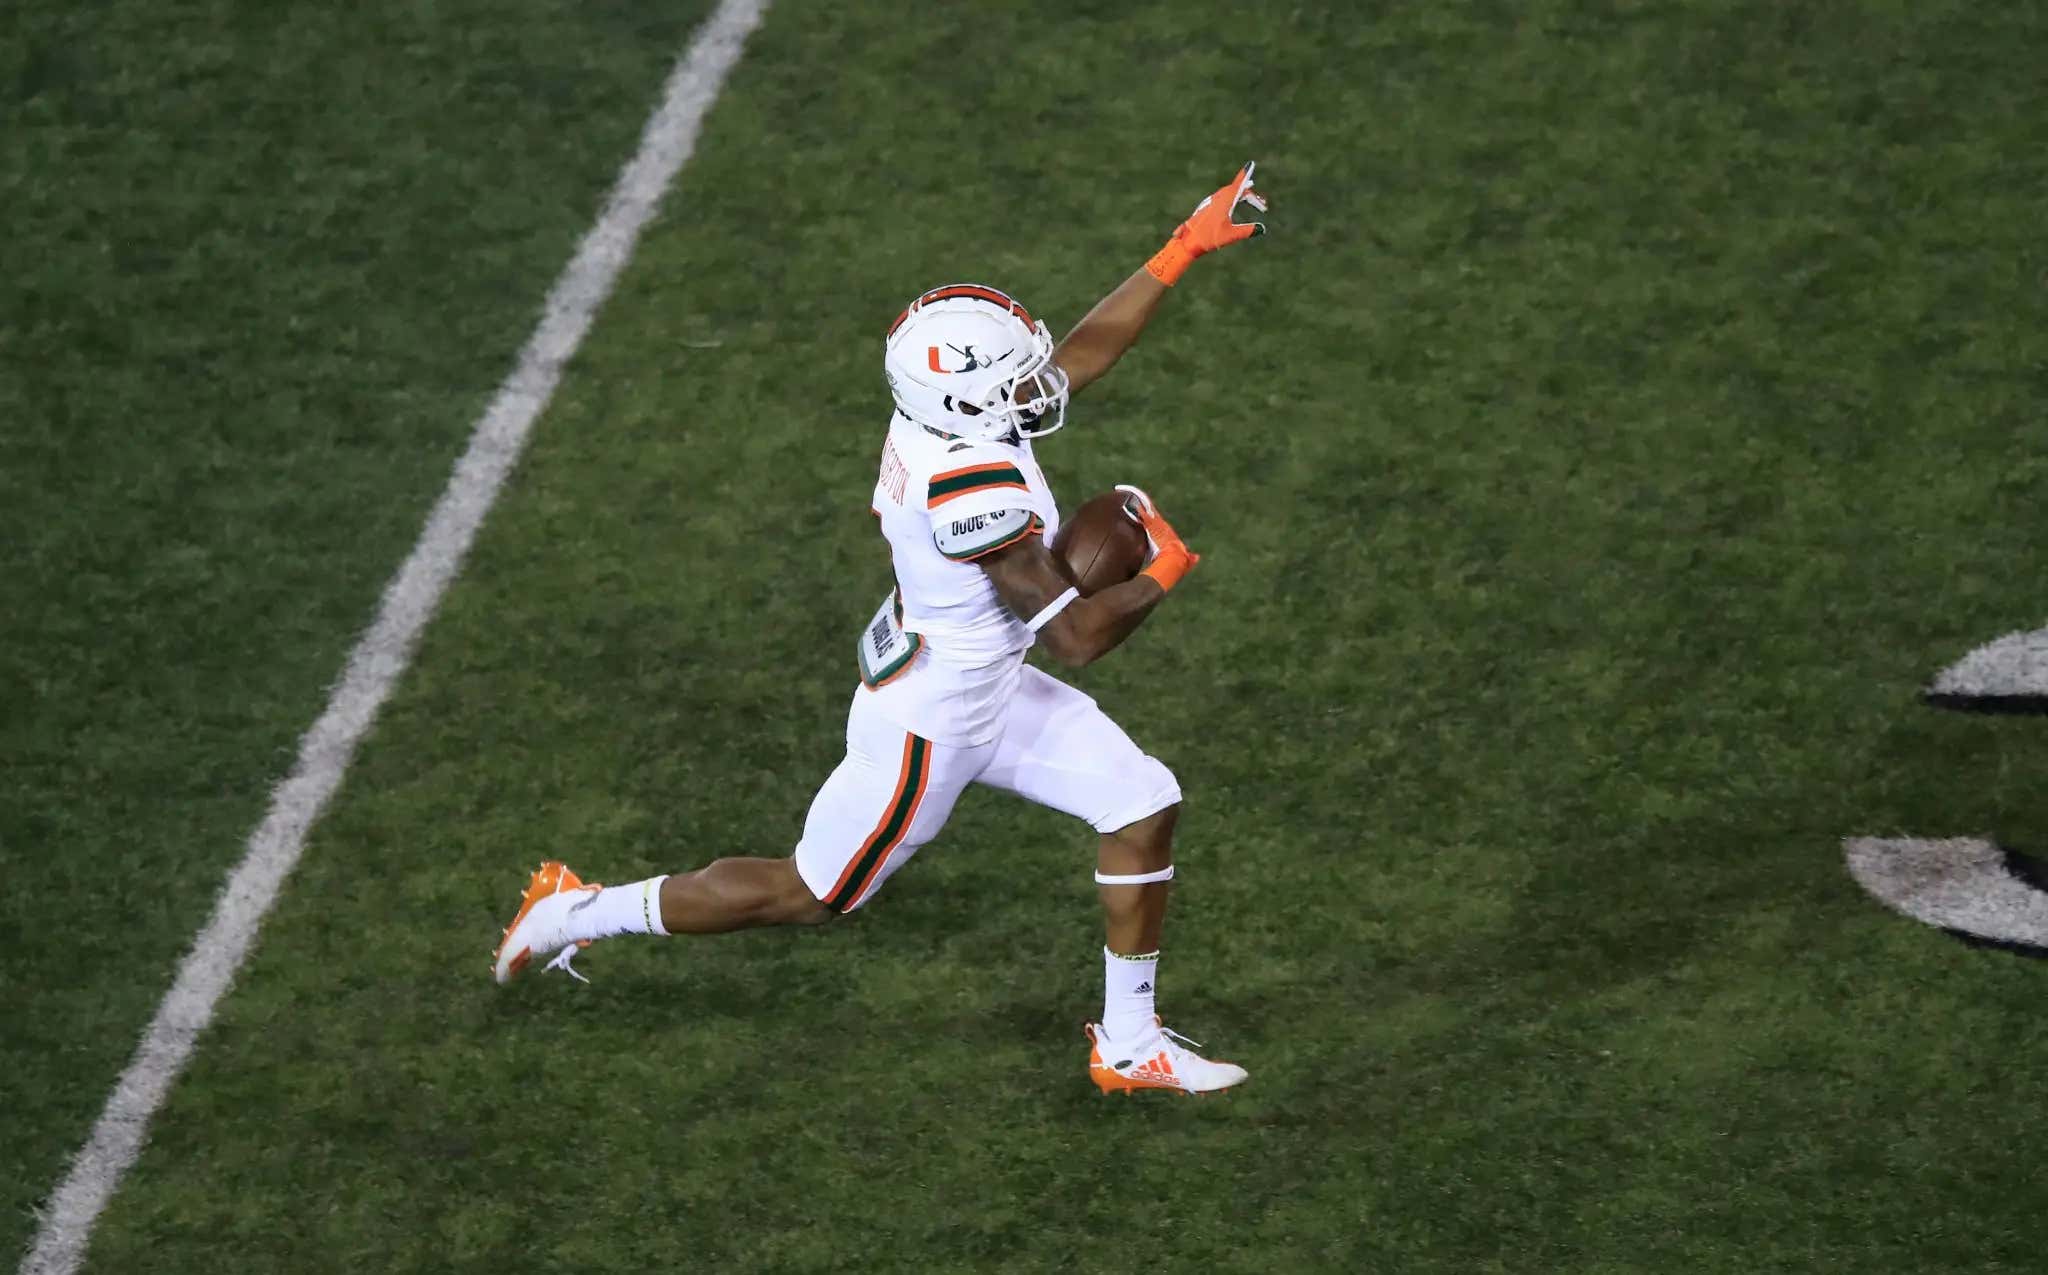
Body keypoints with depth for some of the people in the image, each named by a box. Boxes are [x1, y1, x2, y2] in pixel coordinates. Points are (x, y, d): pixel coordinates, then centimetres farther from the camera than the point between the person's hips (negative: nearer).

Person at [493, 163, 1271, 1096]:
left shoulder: (942, 405, -11)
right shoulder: (975, 491, -37)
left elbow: (1077, 356, 7)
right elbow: (1078, 636, -30)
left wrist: (1178, 257, 6)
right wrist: (1163, 573, -13)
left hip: (986, 687, 9)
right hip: (930, 728, -9)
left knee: (1144, 808, 9)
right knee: (803, 896, 12)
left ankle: (1129, 1044, 21)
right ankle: (583, 912, 28)